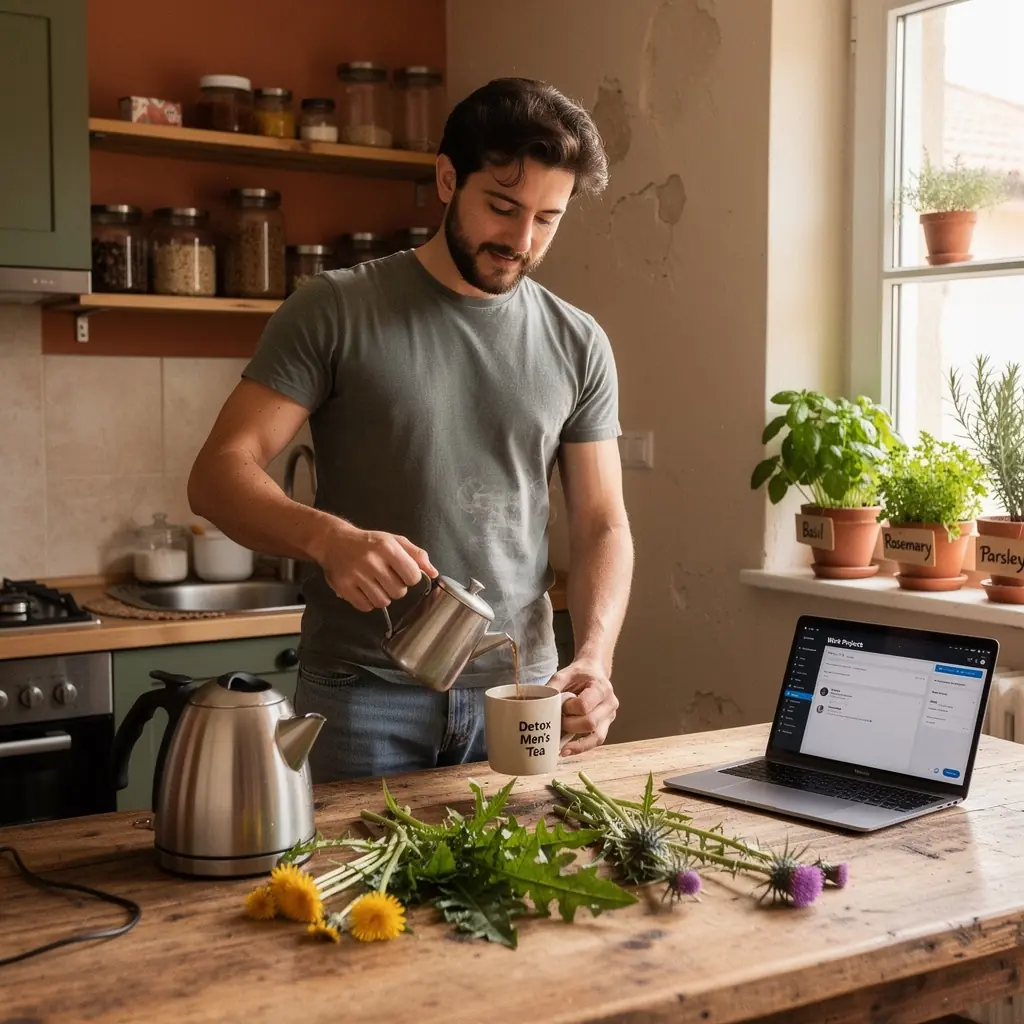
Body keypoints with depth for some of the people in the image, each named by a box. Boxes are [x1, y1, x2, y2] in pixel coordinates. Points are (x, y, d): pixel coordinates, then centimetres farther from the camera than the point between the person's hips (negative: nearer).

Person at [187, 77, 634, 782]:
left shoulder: (578, 345, 5)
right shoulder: (336, 312, -5)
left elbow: (601, 525, 5)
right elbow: (220, 474, -9)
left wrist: (594, 657, -14)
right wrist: (328, 537, -29)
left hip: (520, 693, 3)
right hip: (362, 697, -2)